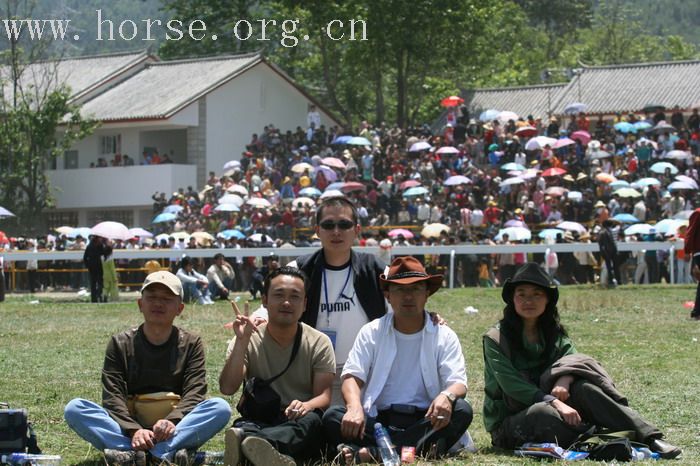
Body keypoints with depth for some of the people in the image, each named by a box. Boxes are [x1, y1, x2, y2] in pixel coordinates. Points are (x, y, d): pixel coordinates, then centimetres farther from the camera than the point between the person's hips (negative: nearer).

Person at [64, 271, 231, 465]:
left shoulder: (191, 344, 9)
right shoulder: (120, 344, 8)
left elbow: (194, 393, -4)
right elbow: (112, 396, -4)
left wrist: (172, 422, -26)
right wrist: (134, 431, -23)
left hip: (177, 431, 0)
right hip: (127, 430, 0)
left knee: (221, 407, -27)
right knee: (74, 408, -22)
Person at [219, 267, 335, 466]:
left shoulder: (319, 343, 7)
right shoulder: (249, 341, 8)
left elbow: (324, 396, -3)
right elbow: (227, 388, -6)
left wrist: (307, 405, -28)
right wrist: (241, 342, -17)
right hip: (259, 422, 1)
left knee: (311, 420, -37)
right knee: (242, 425, -34)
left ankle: (246, 442, -68)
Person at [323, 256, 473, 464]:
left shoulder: (444, 336, 9)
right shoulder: (371, 333, 10)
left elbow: (459, 384, -3)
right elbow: (352, 376, -1)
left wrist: (447, 396, -30)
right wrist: (355, 408, -25)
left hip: (425, 420, 0)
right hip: (378, 421, 0)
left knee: (462, 410, -29)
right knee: (332, 417, -26)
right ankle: (421, 447, -39)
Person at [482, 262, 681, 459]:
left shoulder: (555, 335, 11)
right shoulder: (496, 340, -6)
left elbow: (577, 362, -5)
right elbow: (512, 385, -18)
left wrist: (565, 379, -28)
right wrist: (555, 403, -30)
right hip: (508, 424, -4)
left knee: (582, 388, -24)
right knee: (543, 412, -37)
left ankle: (650, 438, -34)